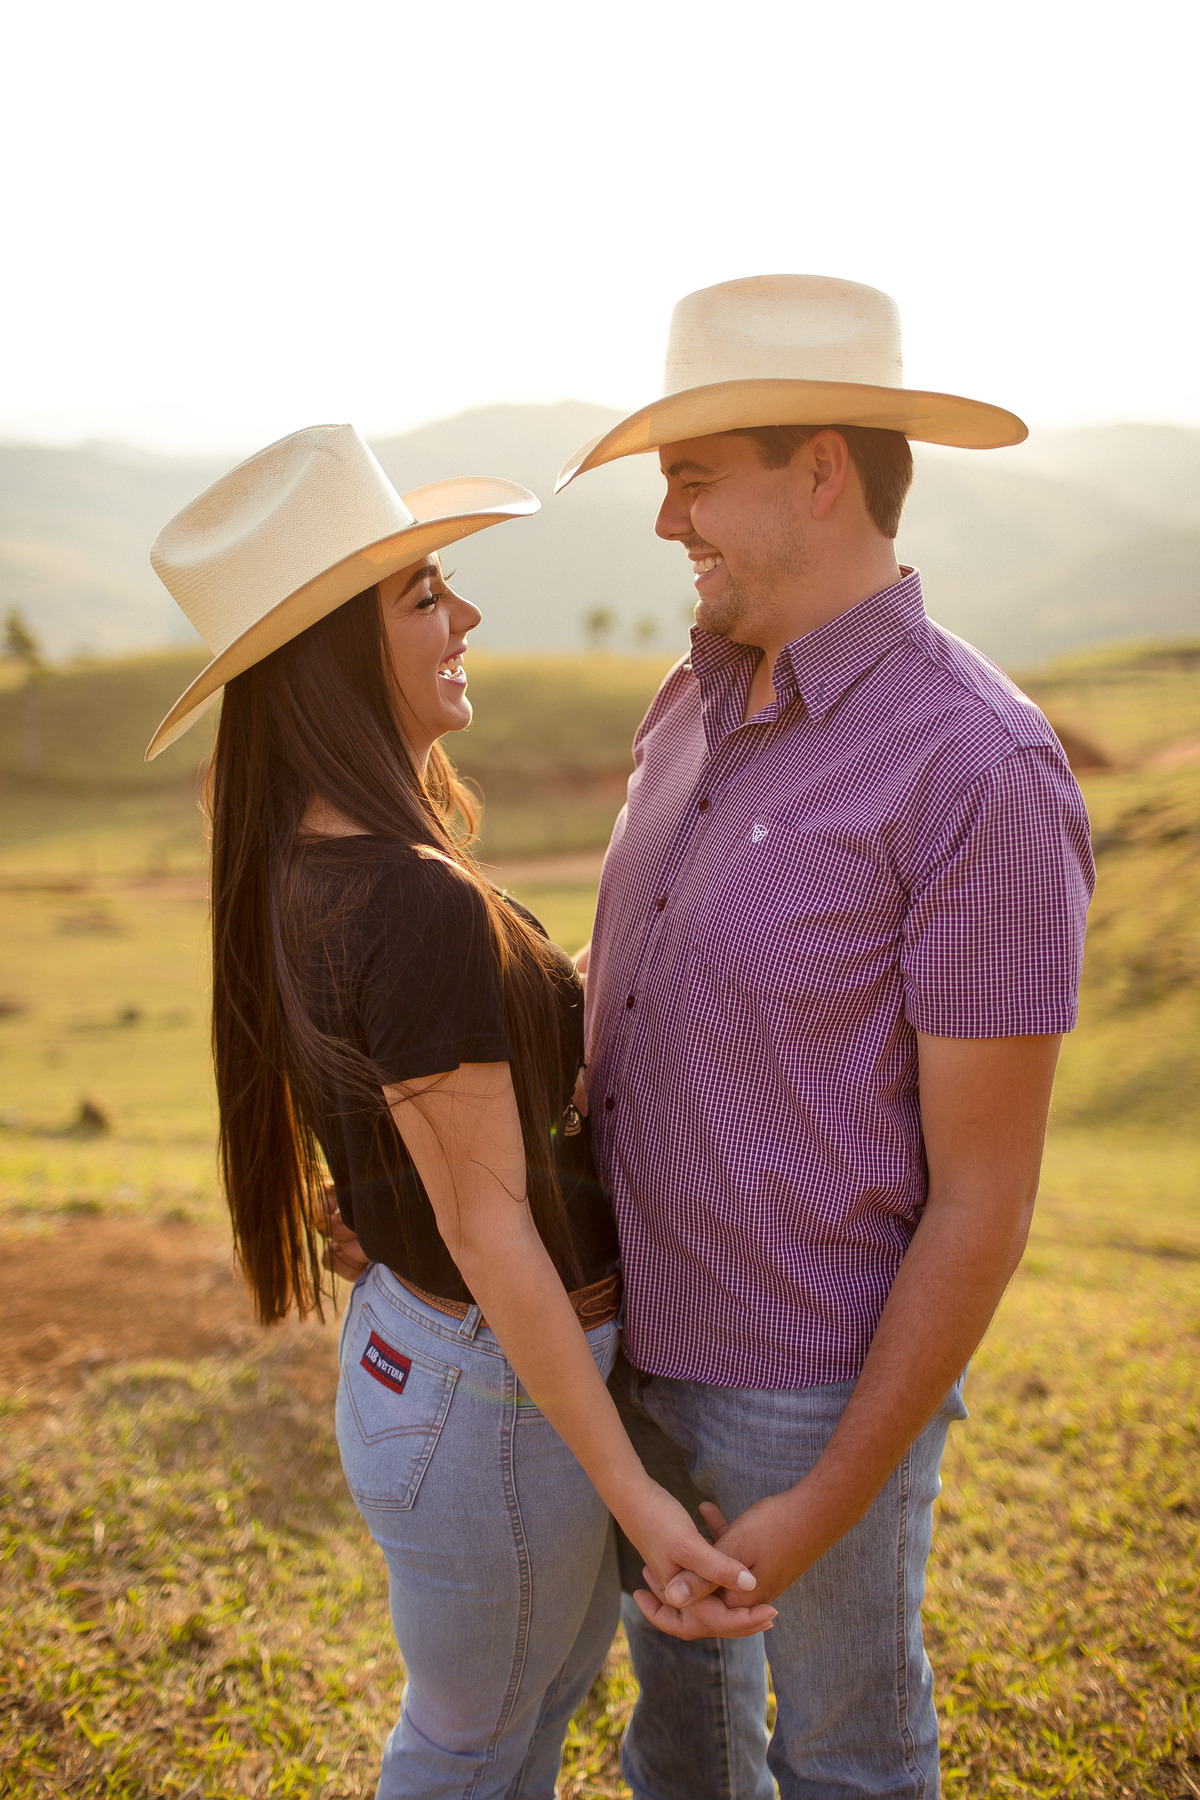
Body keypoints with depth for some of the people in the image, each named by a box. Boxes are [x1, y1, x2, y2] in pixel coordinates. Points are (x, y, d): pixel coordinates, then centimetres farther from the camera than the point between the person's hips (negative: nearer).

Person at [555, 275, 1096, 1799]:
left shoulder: (986, 778, -27)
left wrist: (829, 1506, -19)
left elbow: (985, 1198, -22)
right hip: (646, 1327, 7)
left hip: (823, 1384, -7)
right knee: (680, 1652, 30)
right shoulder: (705, 705, -1)